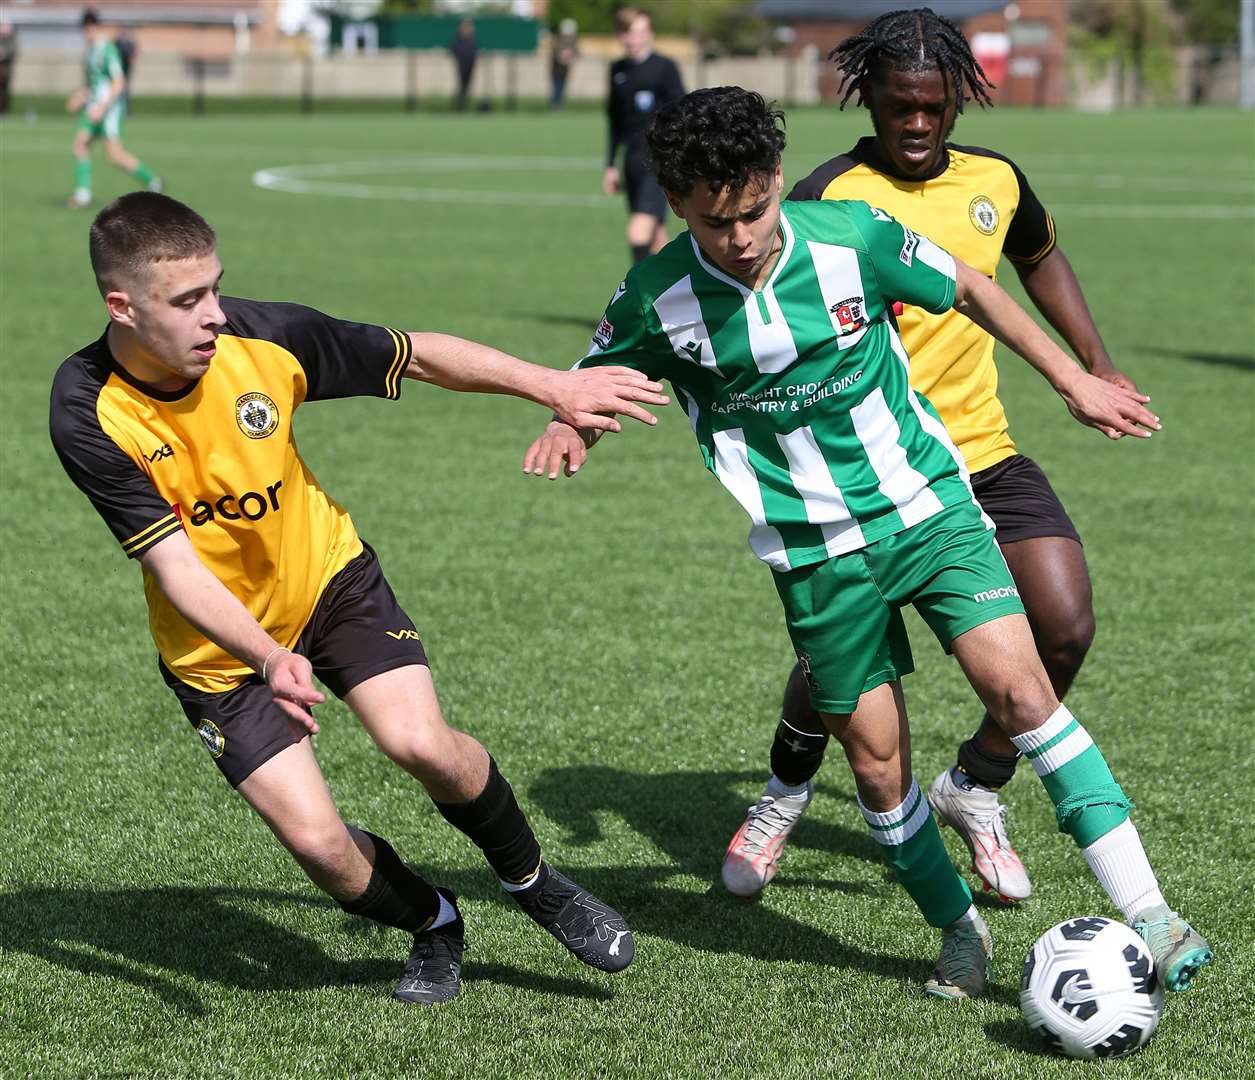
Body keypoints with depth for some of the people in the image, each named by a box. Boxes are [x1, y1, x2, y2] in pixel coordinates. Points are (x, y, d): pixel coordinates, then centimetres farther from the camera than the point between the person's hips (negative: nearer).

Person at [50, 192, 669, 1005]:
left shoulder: (261, 338, -20)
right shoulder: (89, 417, -26)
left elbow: (421, 356, -6)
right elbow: (175, 568, -28)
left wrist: (554, 387, -8)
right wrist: (271, 661, -42)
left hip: (326, 574, 1)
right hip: (220, 646, -1)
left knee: (422, 744, -22)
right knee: (319, 844, -12)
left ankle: (531, 880, 8)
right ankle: (433, 924, 21)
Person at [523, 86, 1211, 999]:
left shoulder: (853, 236, -13)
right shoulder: (658, 298, -12)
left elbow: (967, 289, 5)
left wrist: (1072, 379, 10)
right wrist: (567, 433, -18)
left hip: (927, 504, -1)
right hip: (816, 553, 1)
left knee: (1019, 688, -16)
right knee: (875, 755, 2)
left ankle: (1147, 913, -13)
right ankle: (961, 932, 26)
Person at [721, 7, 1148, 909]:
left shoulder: (996, 180, 6)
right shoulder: (831, 199, -12)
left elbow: (1040, 258, 27)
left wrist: (1096, 364, 21)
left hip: (984, 452, 5)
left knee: (1066, 625, -9)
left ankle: (976, 787, 17)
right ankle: (787, 792, 21)